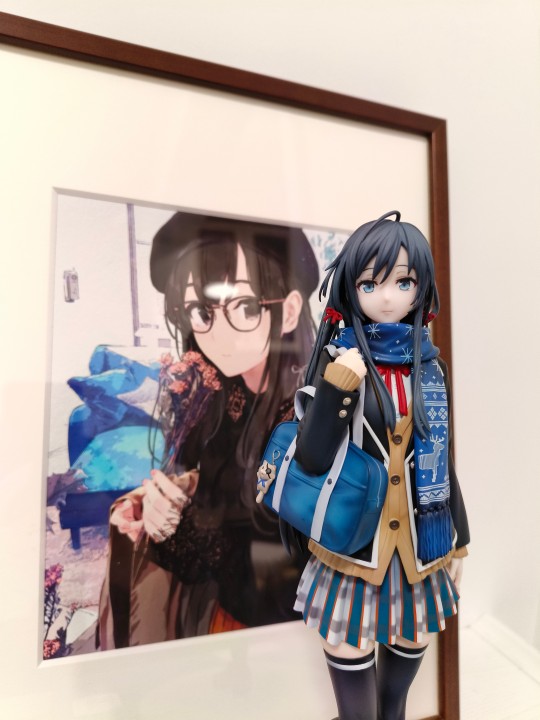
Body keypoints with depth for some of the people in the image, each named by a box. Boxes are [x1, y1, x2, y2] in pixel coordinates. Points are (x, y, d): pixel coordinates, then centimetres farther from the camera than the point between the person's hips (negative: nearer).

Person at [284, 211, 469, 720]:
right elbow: (311, 460, -16)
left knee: (408, 645, 23)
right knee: (351, 656, 10)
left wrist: (457, 539, 11)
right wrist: (335, 391, -29)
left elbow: (441, 460, 7)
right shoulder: (339, 360, -12)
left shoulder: (429, 367, 0)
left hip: (418, 539, 4)